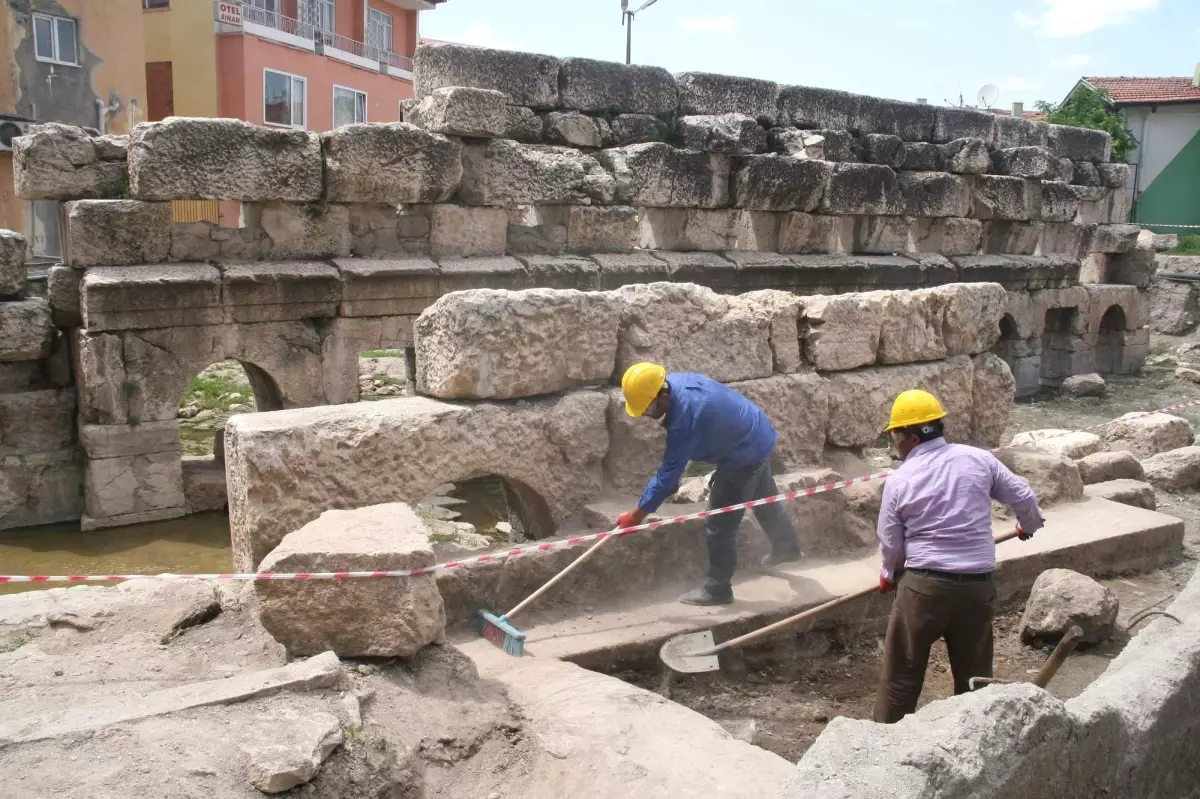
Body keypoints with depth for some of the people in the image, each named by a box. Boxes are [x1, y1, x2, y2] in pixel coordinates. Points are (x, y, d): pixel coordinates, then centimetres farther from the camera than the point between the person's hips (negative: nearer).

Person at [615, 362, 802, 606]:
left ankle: (717, 589, 13)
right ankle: (786, 547, 56)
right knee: (764, 498, 32)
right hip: (757, 436, 10)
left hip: (745, 455, -10)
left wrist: (636, 516, -24)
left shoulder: (685, 416, -37)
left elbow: (669, 473, -31)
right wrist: (671, 482, 3)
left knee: (719, 524, -2)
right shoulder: (674, 382, -10)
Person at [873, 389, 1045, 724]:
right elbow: (1023, 497, 8)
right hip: (977, 585, 3)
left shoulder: (899, 480, -6)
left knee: (901, 674, 11)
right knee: (974, 675, 18)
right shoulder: (978, 459, 1)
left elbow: (891, 545, 0)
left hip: (923, 585, -3)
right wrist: (1030, 525, 31)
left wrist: (889, 575, 21)